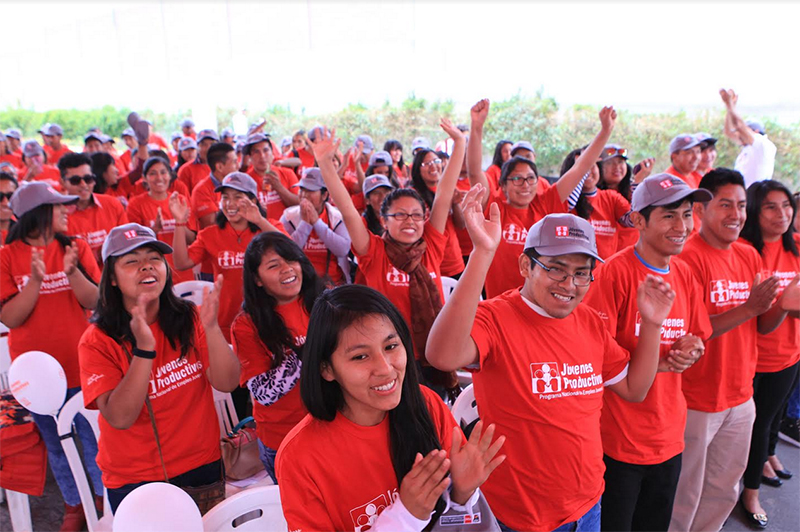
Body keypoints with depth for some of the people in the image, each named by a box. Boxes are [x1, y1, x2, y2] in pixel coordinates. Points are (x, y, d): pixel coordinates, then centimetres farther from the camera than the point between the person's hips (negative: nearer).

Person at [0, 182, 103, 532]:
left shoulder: (76, 248, -2)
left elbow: (95, 302, -8)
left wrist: (72, 272, -24)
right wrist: (35, 280, -24)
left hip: (81, 365, 0)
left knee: (95, 438, 10)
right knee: (55, 444, 16)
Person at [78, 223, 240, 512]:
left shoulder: (189, 318, -7)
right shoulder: (97, 341, -14)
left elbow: (226, 383, -16)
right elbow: (120, 418, -24)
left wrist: (210, 327, -31)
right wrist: (144, 348, -36)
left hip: (203, 465, 3)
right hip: (135, 482, -2)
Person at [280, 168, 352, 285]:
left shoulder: (337, 216, 3)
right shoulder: (289, 216, 2)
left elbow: (343, 250, -14)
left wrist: (317, 222, -12)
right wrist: (305, 223, -11)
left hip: (335, 281, 1)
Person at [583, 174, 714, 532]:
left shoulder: (684, 274, 4)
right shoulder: (616, 271, -18)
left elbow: (697, 338, 14)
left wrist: (690, 350, -8)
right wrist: (660, 362, -19)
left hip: (669, 436, 7)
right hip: (619, 438, -7)